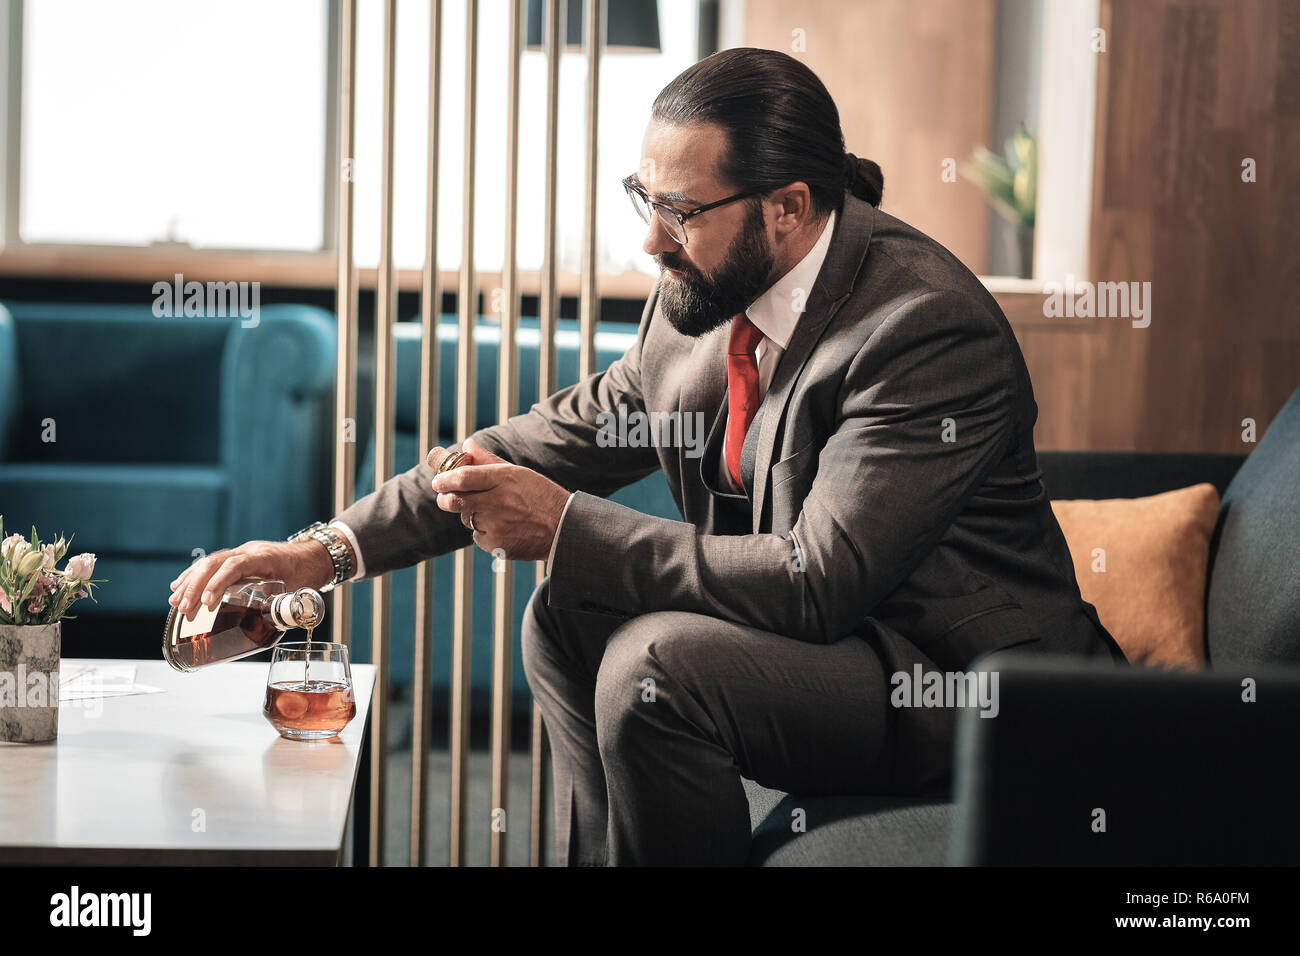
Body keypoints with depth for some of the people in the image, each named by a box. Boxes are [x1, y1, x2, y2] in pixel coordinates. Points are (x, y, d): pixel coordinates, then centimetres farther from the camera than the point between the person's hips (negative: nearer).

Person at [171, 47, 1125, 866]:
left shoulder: (930, 325, -26)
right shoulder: (700, 296, -1)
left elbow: (817, 581, -30)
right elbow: (564, 435, 8)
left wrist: (568, 529, -25)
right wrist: (331, 549, 0)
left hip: (964, 677, -8)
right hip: (830, 635, 8)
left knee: (657, 662, -25)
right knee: (568, 619, 4)